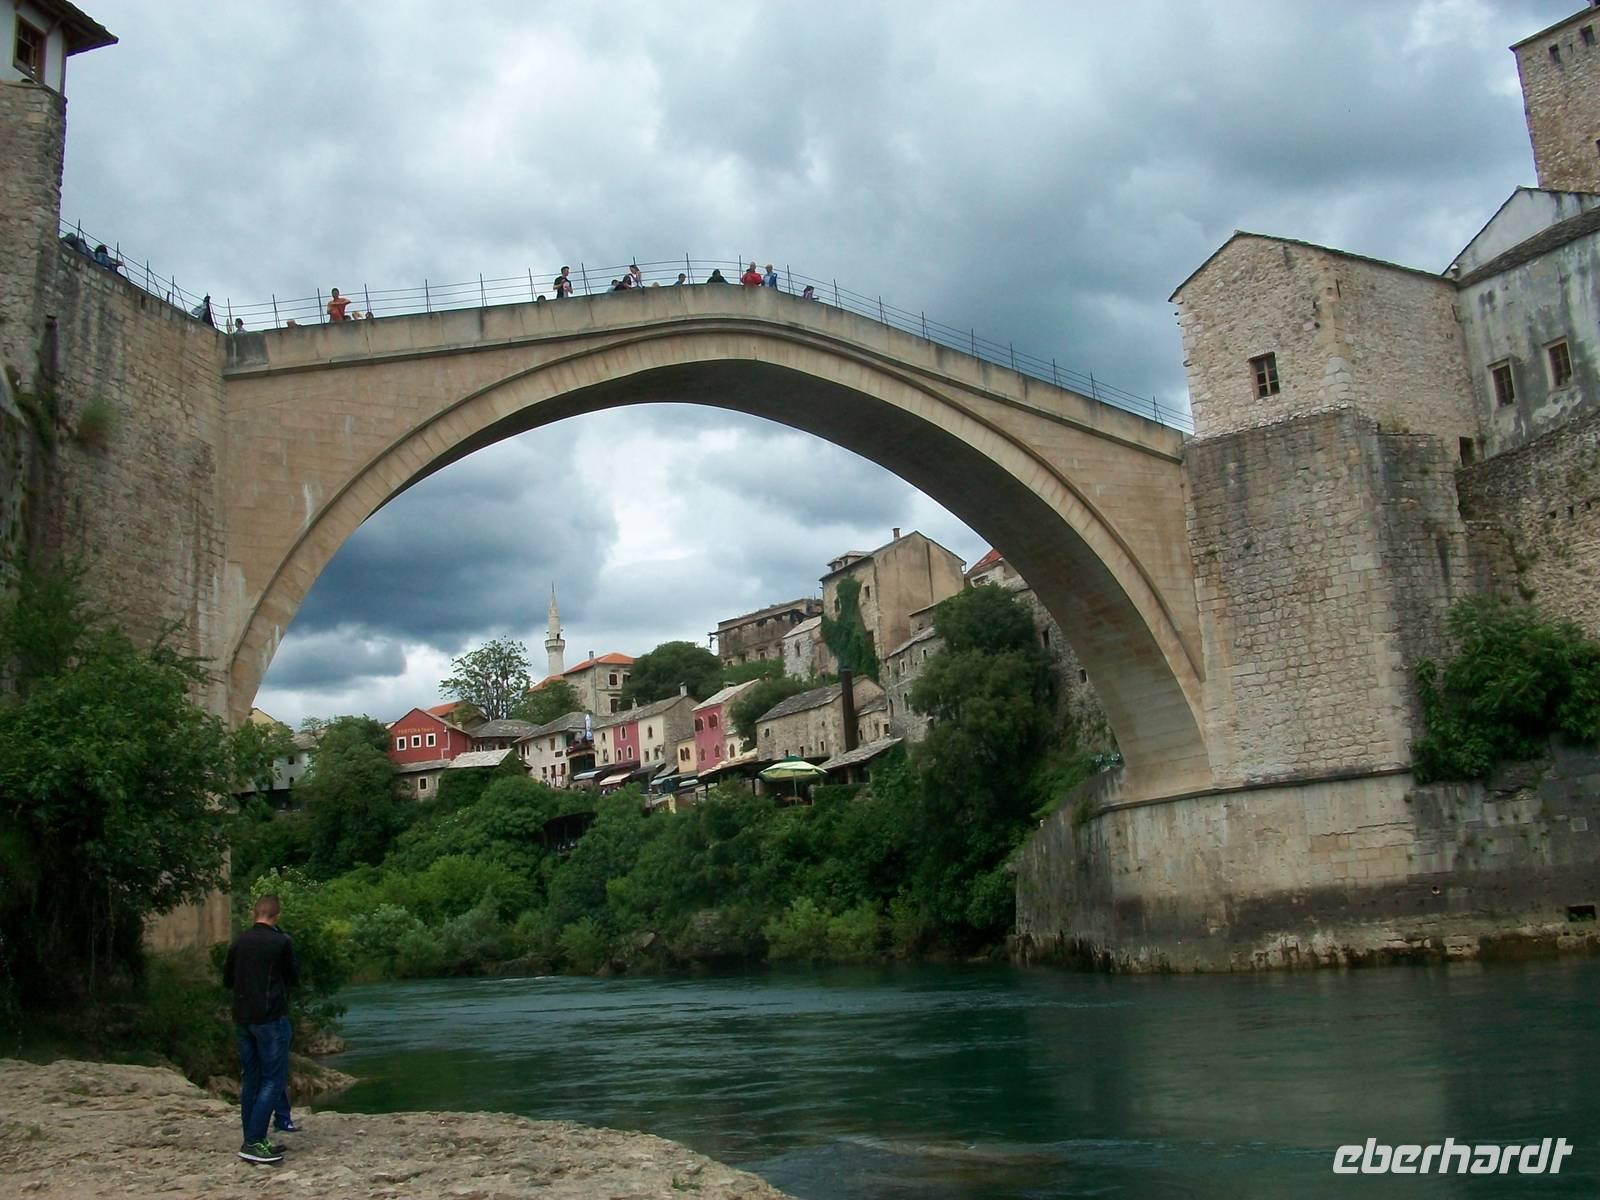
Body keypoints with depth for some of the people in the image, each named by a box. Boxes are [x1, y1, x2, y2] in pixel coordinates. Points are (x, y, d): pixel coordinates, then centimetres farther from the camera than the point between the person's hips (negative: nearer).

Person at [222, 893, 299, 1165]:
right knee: (273, 1079, -3)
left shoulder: (239, 942, 5)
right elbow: (294, 978, 3)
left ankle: (253, 1141, 14)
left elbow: (227, 981, 15)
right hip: (271, 1018, -6)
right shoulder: (281, 942, -10)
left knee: (250, 1079, 12)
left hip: (242, 1019, 6)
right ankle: (253, 1142, -11)